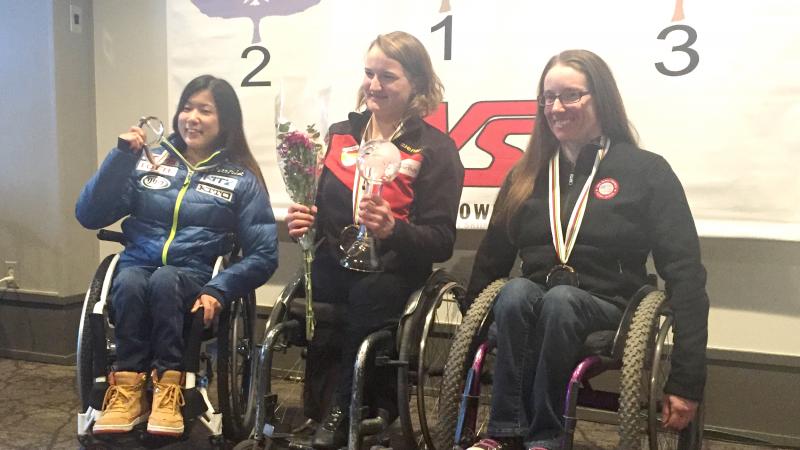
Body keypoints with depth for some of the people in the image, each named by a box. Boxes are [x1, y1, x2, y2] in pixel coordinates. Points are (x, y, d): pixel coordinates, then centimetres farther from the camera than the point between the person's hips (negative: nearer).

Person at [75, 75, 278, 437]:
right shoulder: (148, 162, 12)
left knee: (163, 279, -34)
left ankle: (167, 389, -28)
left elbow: (264, 254, 0)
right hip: (138, 268, 2)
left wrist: (218, 290, -15)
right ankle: (127, 388, -25)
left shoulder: (242, 179, 6)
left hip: (194, 280, -2)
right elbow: (89, 216, 3)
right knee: (129, 280, -32)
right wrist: (121, 157, -6)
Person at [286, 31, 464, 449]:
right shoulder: (339, 136, 12)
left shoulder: (436, 148, -1)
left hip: (394, 271, -3)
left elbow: (441, 242, -6)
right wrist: (302, 222, -5)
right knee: (309, 290, -22)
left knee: (368, 295, -28)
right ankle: (318, 406, -4)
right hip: (335, 263, 3)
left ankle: (342, 408, -7)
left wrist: (392, 229, -24)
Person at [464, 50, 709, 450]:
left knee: (560, 299, -35)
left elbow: (684, 273, -4)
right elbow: (492, 260, 17)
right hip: (531, 304, 3)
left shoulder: (647, 171, 1)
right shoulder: (525, 175, 13)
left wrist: (687, 379, -12)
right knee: (516, 291, -31)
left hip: (607, 310, -2)